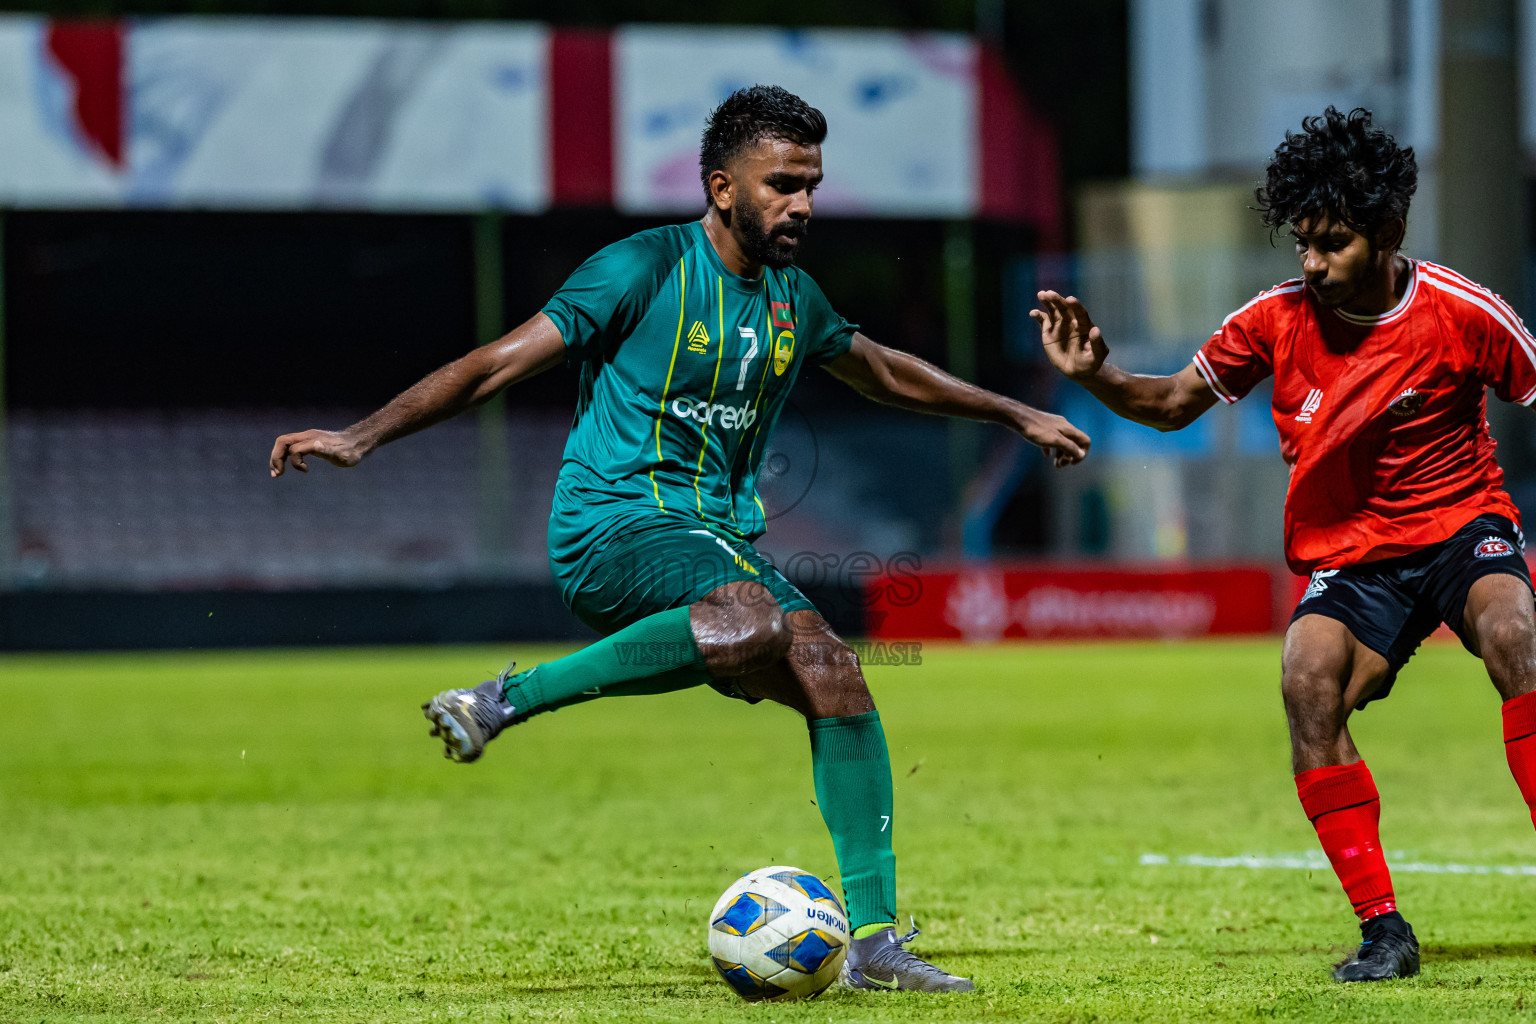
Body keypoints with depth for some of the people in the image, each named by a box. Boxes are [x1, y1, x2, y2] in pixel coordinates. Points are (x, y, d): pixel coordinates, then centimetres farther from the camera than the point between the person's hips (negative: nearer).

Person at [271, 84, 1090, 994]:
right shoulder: (646, 269, -6)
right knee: (755, 620, -37)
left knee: (833, 674, -15)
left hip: (721, 535, 7)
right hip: (614, 523, -7)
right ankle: (511, 699, -26)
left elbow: (883, 373, 35)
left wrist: (1016, 415, 41)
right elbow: (499, 364, -7)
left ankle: (874, 940, -11)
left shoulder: (790, 296, 14)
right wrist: (363, 437, -15)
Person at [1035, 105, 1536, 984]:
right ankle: (1383, 931, -19)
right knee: (1309, 681, -27)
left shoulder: (1459, 313, -13)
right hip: (1349, 555, 2)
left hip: (1462, 525, -2)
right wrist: (1094, 376, -12)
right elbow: (1174, 404, 7)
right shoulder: (1279, 320, -6)